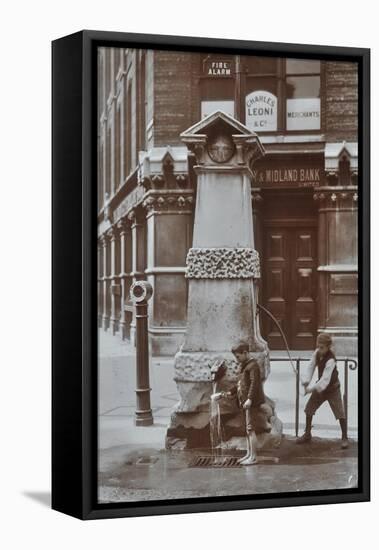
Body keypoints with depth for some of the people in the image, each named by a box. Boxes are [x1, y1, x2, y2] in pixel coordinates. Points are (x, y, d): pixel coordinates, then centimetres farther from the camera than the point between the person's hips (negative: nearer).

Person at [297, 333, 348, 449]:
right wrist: (306, 381, -21)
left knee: (340, 413, -6)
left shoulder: (330, 360, -31)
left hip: (332, 388, -7)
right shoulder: (317, 353, -10)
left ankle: (344, 438, 8)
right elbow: (311, 366, -7)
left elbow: (325, 379, -33)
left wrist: (312, 388, -34)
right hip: (320, 387, 7)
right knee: (309, 409, 10)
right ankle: (307, 435, 25)